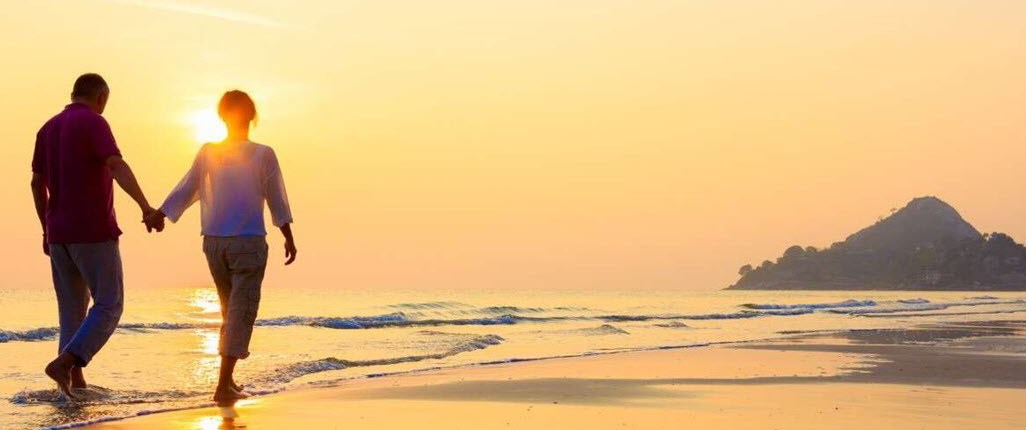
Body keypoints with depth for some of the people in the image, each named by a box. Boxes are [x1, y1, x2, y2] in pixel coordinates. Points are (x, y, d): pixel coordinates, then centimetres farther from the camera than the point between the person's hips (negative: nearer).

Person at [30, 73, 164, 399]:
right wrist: (146, 207, -37)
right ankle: (64, 363, -18)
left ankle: (76, 383, 9)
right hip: (93, 232, -7)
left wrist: (47, 229, 27)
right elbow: (117, 166, -26)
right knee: (109, 307, -1)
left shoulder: (48, 129, 13)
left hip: (59, 234, 7)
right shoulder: (93, 123, -10)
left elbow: (37, 183, 18)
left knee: (73, 311, 13)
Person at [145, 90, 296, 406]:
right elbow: (277, 201, 0)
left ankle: (228, 380, 23)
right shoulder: (263, 155, -5)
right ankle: (224, 386, -10)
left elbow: (185, 190, 3)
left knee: (230, 310, 18)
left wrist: (159, 214, 12)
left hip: (213, 241, 4)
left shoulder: (207, 153, 2)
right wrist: (288, 238, 8)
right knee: (241, 312, -3)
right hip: (249, 242, -4)